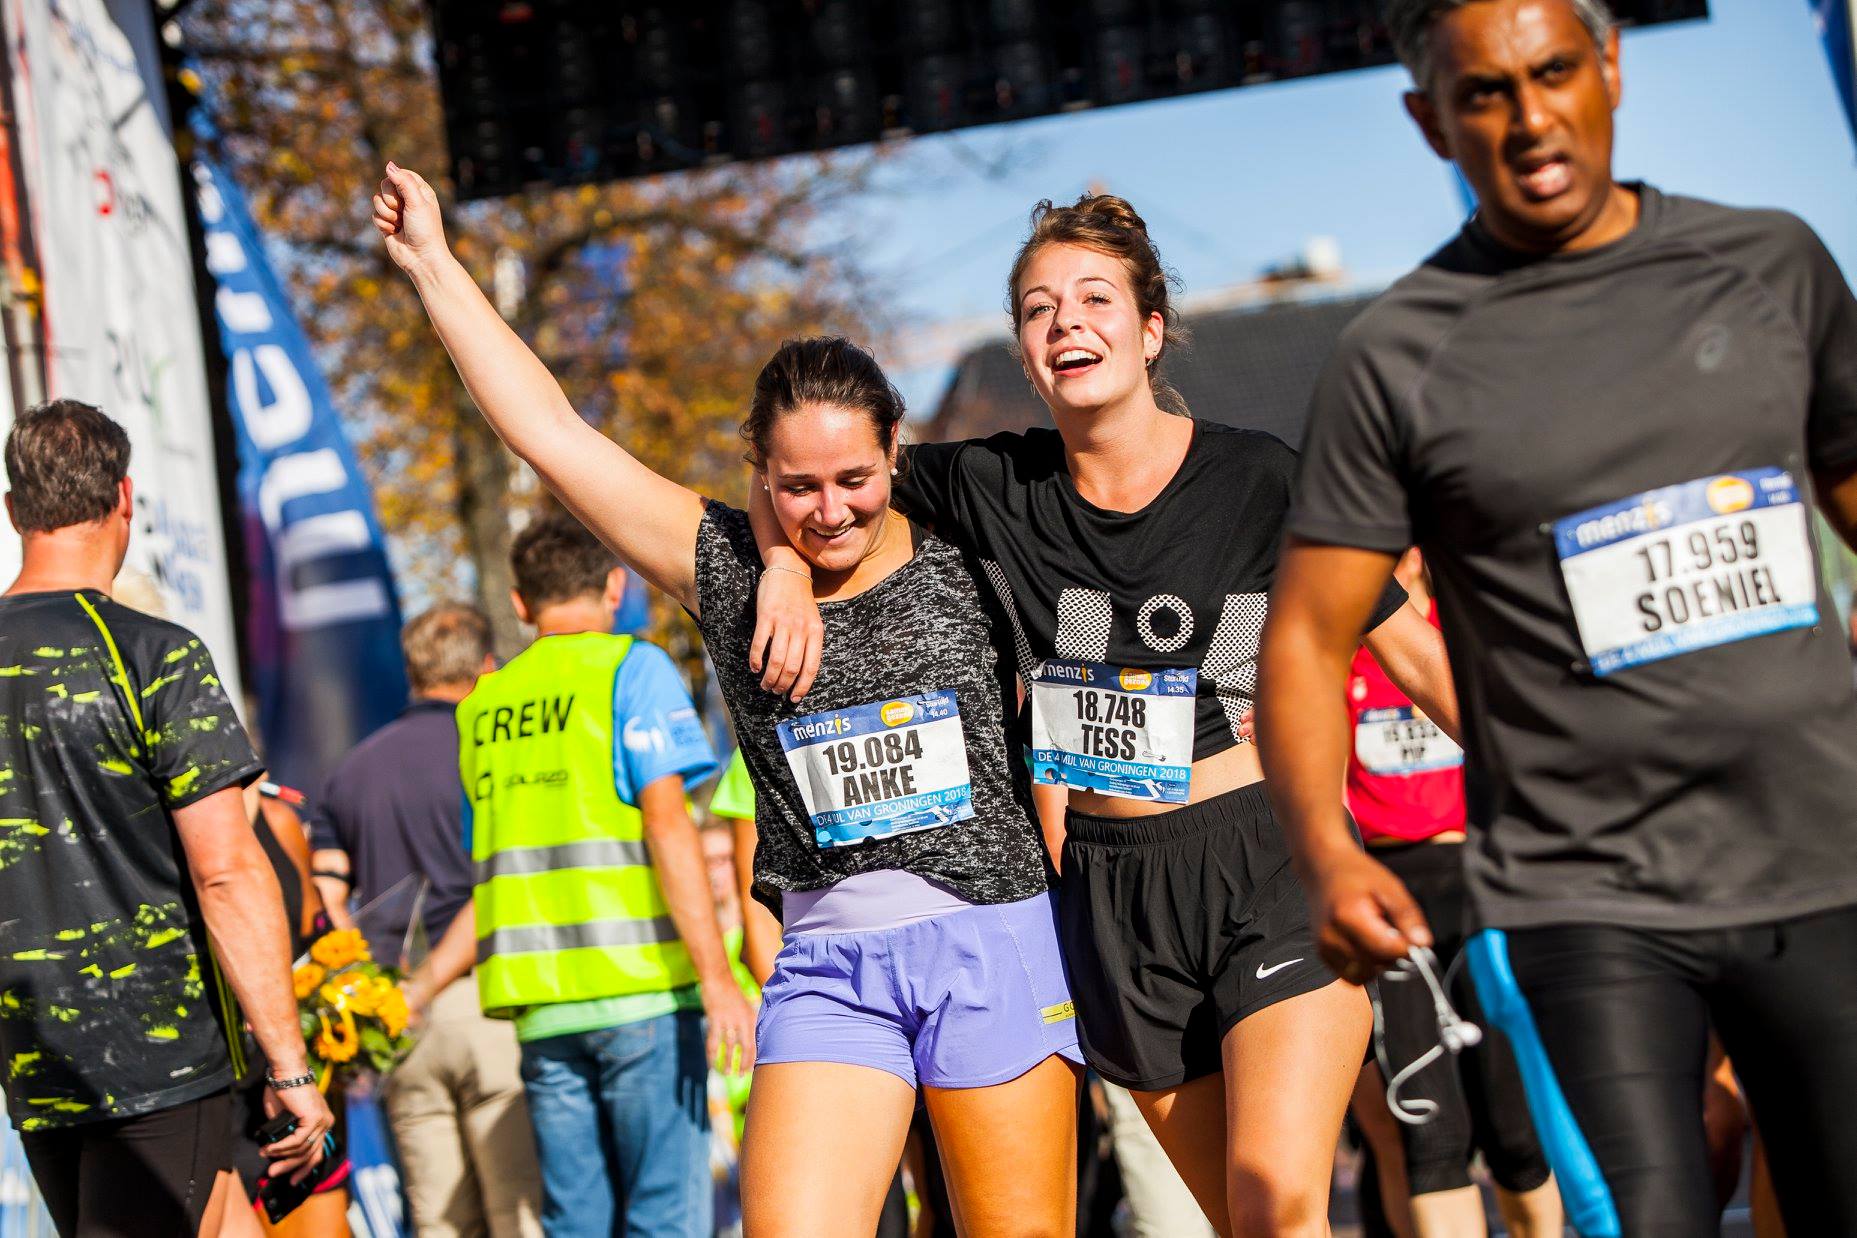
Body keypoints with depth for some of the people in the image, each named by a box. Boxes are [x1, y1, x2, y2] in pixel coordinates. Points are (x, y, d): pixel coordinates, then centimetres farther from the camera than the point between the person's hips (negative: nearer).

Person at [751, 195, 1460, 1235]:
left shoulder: (1260, 478, -7)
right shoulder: (996, 486, 0)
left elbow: (1412, 652, 0)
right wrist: (787, 562, -9)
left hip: (1275, 870, -3)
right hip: (1111, 888, 3)